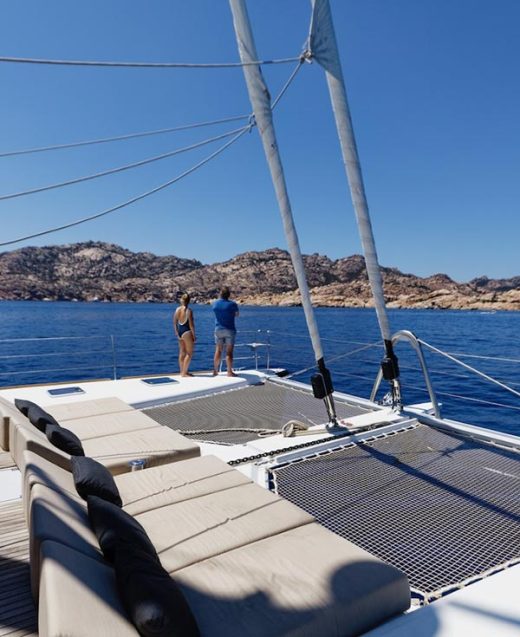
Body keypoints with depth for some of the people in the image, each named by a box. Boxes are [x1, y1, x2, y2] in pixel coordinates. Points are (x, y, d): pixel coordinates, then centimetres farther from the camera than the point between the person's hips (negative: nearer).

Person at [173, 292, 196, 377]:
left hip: (180, 331, 7)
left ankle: (182, 371, 23)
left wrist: (177, 334, 14)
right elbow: (191, 324, -15)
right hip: (187, 332, -7)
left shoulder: (177, 309, 4)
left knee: (182, 353, 16)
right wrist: (194, 335, -8)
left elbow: (175, 323, 7)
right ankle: (184, 372, 3)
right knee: (189, 353, 3)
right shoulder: (188, 310, -14)